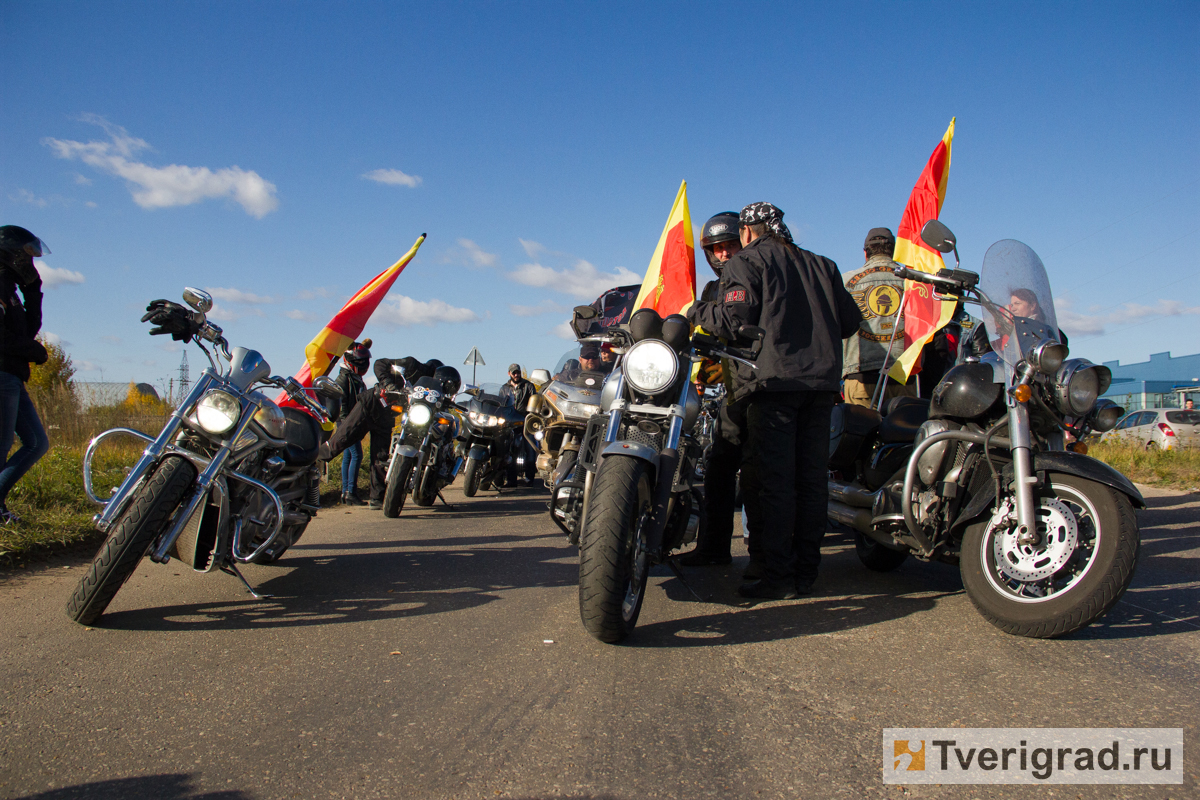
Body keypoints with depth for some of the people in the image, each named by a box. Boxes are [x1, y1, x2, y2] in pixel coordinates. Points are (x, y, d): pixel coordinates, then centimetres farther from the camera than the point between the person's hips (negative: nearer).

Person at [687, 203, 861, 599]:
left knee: (774, 481, -5)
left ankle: (778, 576, -4)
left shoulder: (746, 262, 4)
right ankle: (805, 571, 13)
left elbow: (735, 320, -9)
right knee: (811, 478, 7)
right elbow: (850, 320, 17)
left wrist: (697, 312, 8)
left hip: (774, 380, -6)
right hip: (821, 381, 6)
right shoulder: (821, 265, 21)